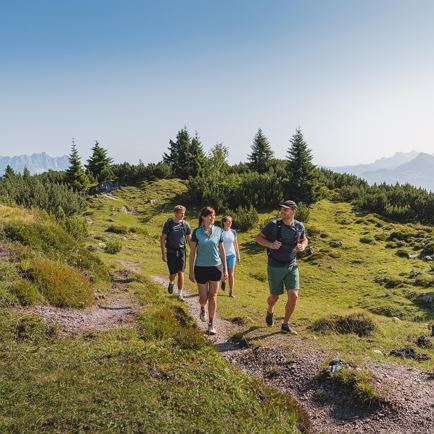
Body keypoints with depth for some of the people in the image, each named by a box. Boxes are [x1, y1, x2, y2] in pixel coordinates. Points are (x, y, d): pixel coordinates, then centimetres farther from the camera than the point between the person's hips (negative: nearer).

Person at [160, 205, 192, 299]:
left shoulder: (185, 224, 2)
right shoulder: (168, 223, -5)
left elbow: (189, 239, 10)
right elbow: (162, 239, -3)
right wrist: (163, 253, -8)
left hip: (181, 251, 1)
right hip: (171, 251, -1)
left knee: (181, 273, -4)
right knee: (173, 273, 2)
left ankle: (180, 294, 7)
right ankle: (171, 283, 38)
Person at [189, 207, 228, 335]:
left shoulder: (219, 231, 0)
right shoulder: (197, 232, -6)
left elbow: (222, 250, 7)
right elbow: (192, 252, -3)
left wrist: (225, 268, 7)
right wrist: (191, 271, -4)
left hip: (216, 267, 1)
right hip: (201, 267, -1)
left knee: (213, 296, 3)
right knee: (203, 297, 6)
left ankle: (211, 324, 15)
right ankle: (202, 309, 41)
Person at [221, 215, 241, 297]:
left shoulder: (233, 232, 4)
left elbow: (236, 244, 11)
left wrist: (238, 256, 10)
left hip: (232, 255, 3)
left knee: (231, 273, 2)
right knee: (225, 274, -3)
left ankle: (231, 292, 8)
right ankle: (223, 281, 33)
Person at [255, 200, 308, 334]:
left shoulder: (299, 226, -2)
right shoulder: (273, 225, -12)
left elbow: (304, 239, 18)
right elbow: (258, 237, -2)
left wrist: (303, 246, -6)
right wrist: (271, 245, -21)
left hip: (292, 266, 2)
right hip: (275, 267, -2)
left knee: (293, 296, -9)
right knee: (274, 297, 11)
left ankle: (286, 324, 13)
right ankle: (269, 311, 48)